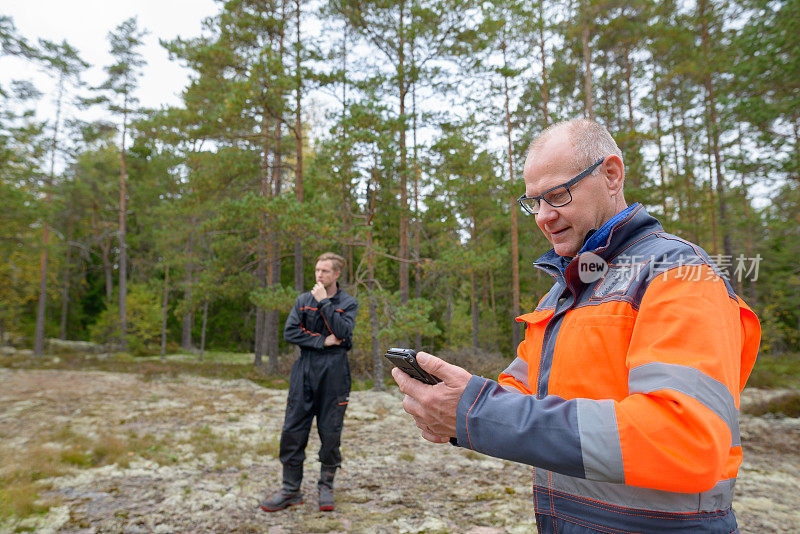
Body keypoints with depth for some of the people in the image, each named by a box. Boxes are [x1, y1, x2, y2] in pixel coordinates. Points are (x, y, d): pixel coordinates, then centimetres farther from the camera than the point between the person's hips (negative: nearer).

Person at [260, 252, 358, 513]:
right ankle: (291, 489, 16)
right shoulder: (303, 300, 10)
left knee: (331, 432, 3)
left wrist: (324, 302, -13)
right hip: (305, 371, 2)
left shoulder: (348, 303, 3)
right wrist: (321, 341, -10)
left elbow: (343, 332, -13)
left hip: (334, 373, -2)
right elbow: (289, 332, 0)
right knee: (293, 430, 2)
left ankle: (326, 486, 21)